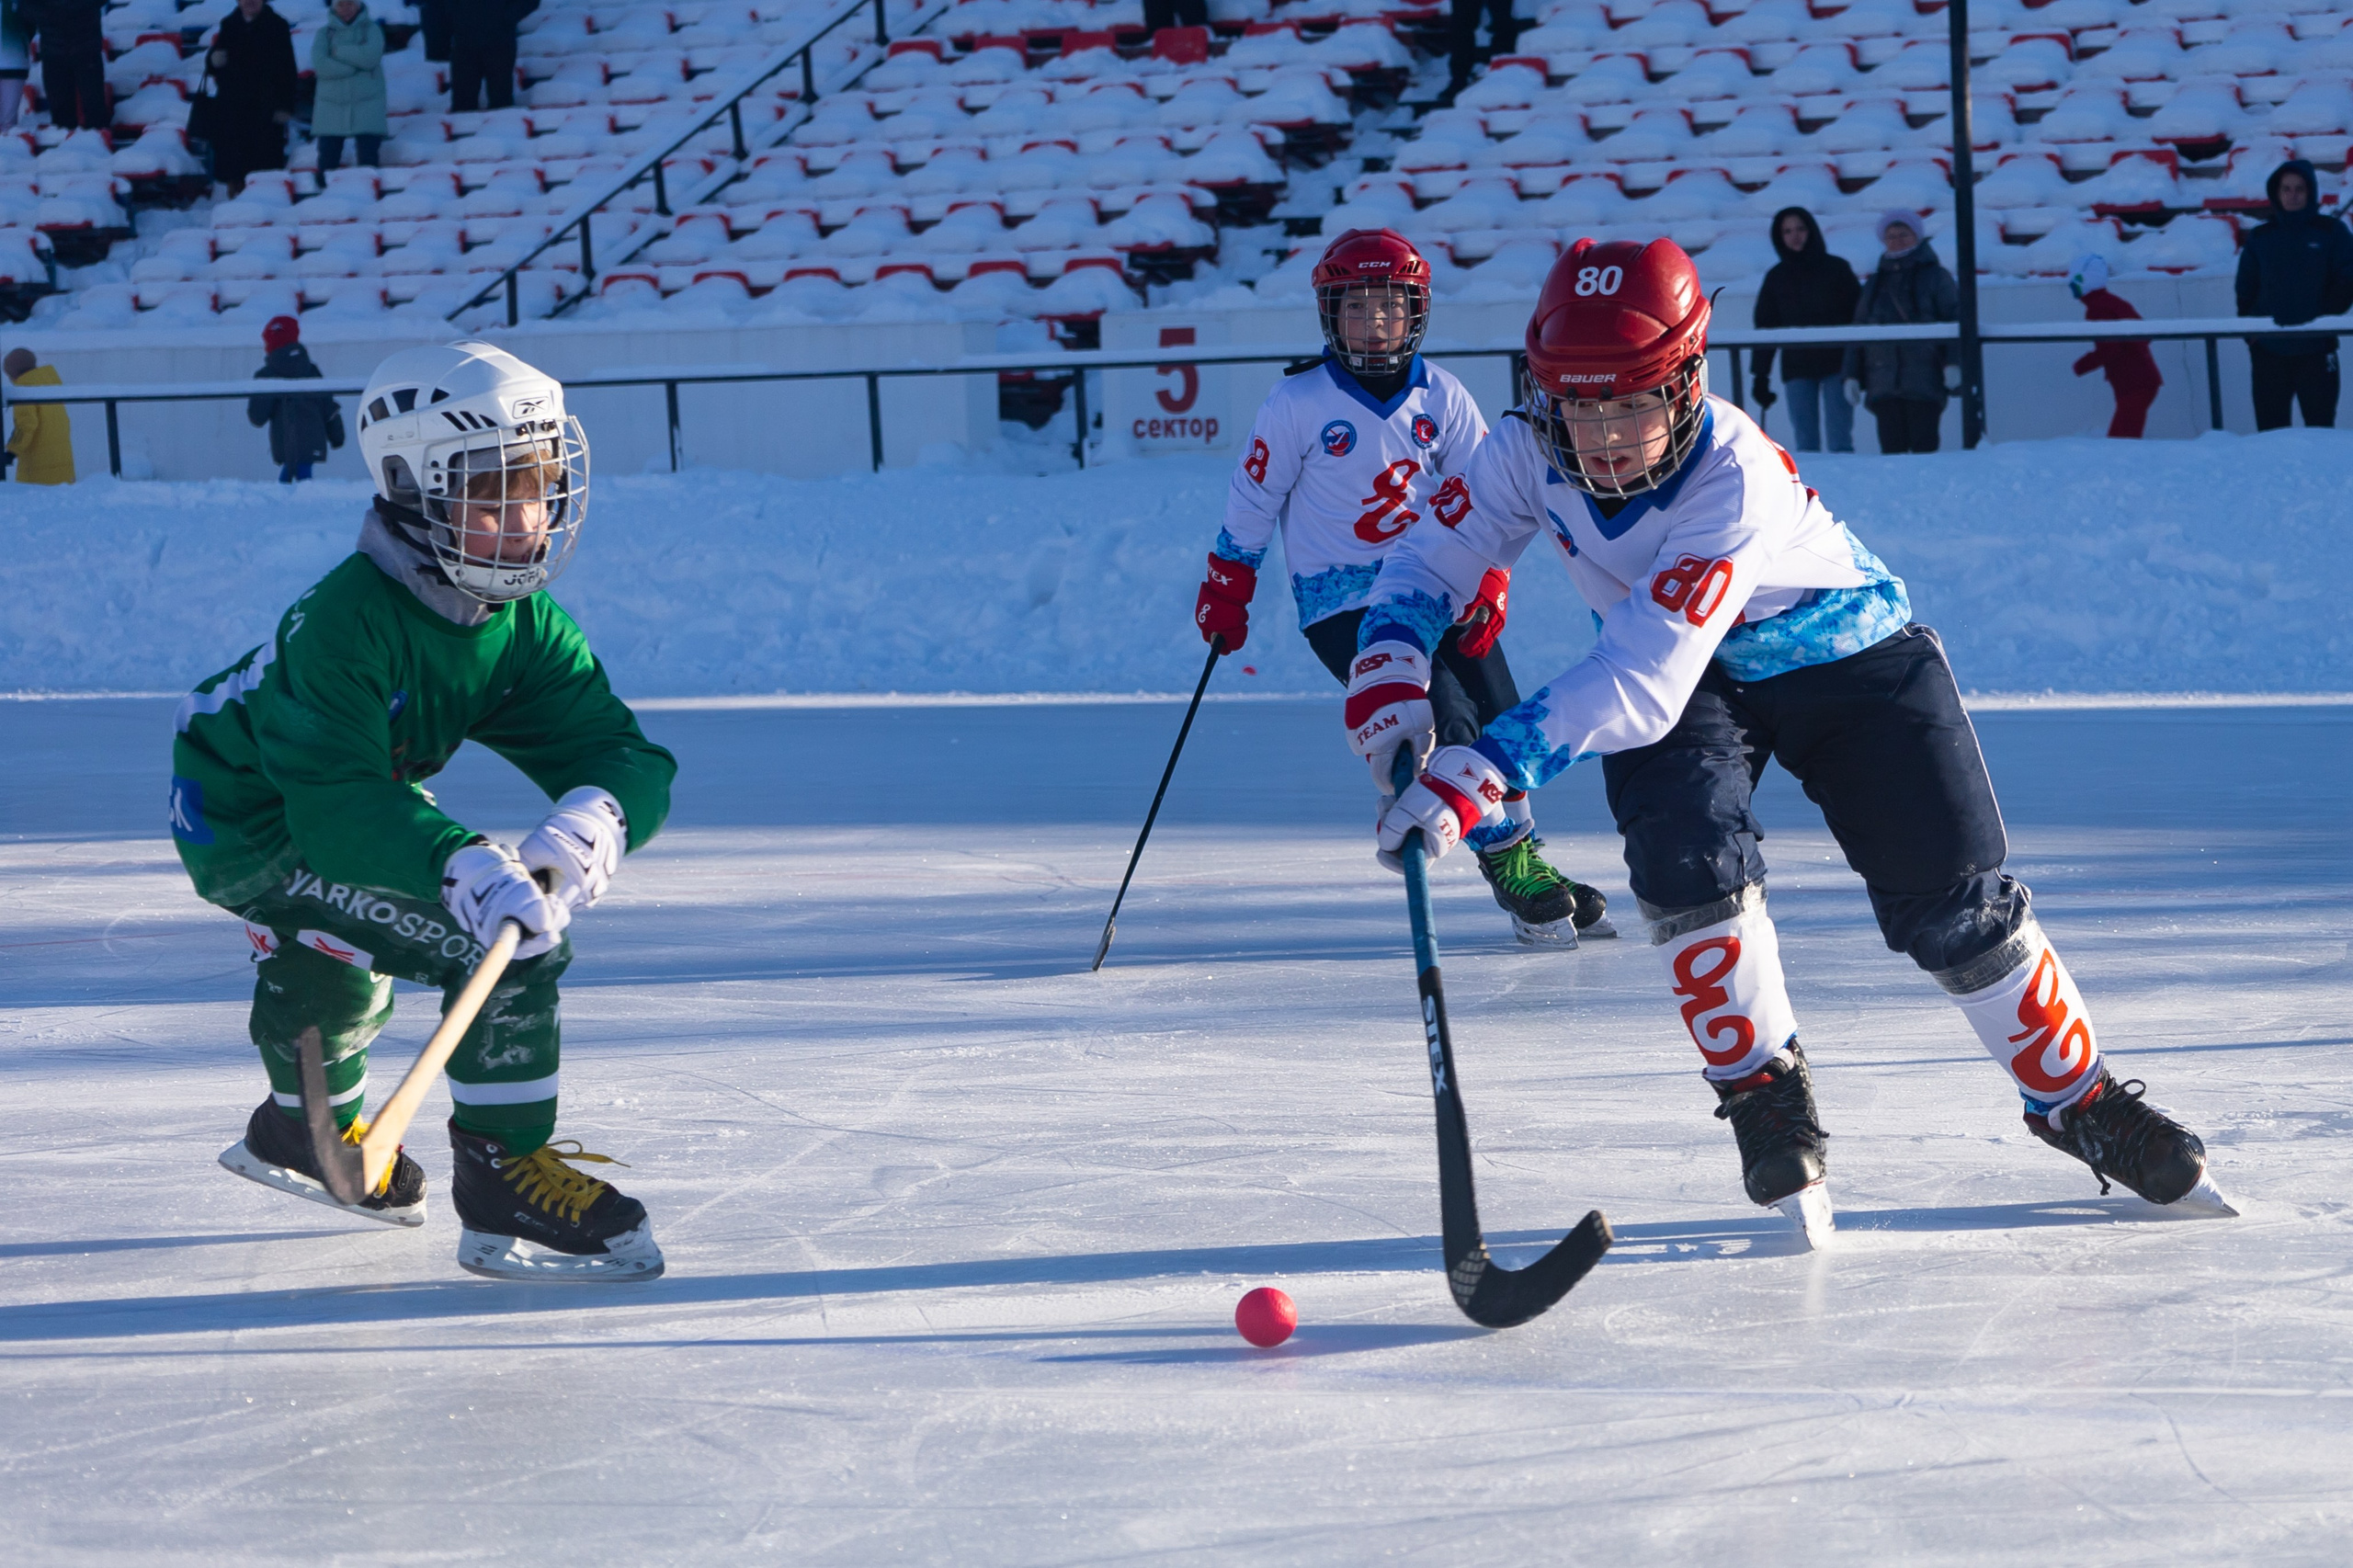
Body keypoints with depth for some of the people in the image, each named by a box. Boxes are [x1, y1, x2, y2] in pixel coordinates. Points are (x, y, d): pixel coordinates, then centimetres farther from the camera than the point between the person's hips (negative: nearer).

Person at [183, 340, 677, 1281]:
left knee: (337, 979, 37)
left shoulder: (527, 628, -12)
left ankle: (307, 1129, 66)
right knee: (509, 942, -24)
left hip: (346, 808, 9)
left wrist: (593, 818, -44)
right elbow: (331, 805, -43)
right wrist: (463, 863, -58)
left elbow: (629, 759, -20)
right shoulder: (347, 619, -34)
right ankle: (505, 1185, -17)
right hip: (250, 827, -9)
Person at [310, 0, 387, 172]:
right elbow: (320, 65, -9)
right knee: (328, 160, -2)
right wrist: (356, 67, -11)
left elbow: (371, 57, -12)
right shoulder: (324, 34, 7)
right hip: (331, 106, 1)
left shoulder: (371, 29, 7)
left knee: (368, 158, -6)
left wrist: (339, 51, -7)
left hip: (367, 106, -1)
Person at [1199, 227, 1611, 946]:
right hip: (1342, 602, -4)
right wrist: (1227, 592, 6)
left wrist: (1487, 585, -4)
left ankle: (1530, 859, 11)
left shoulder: (1441, 398, 2)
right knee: (1442, 718, -19)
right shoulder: (1297, 404, -7)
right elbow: (1252, 501, 2)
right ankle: (1505, 860, -8)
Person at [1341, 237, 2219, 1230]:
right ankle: (1762, 1088, -5)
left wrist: (1484, 770, -55)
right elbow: (1432, 563, -10)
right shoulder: (1528, 454, -21)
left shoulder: (1737, 479, -39)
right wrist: (1391, 668, -33)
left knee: (1952, 900, -7)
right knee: (1687, 854, -25)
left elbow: (1643, 682, -47)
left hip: (1846, 655, -3)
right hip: (1683, 679, 4)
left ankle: (2075, 1095, 15)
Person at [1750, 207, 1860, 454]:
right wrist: (1760, 375, 6)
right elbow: (1765, 328, 12)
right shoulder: (1777, 277, 10)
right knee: (1805, 442, -2)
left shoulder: (1836, 269, 4)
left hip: (1836, 366, -2)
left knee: (1839, 440, -6)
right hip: (1796, 368, 2)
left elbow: (1859, 316, 4)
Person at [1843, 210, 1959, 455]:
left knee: (1923, 445, -7)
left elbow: (1955, 319, 0)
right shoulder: (1874, 285, 20)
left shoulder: (1935, 277, 6)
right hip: (1883, 386, 4)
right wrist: (1852, 375, 11)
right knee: (1891, 446, -3)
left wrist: (1953, 362, -12)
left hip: (1925, 384, -4)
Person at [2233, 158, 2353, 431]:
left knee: (2320, 427, -3)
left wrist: (2324, 317, -9)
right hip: (2269, 350, 2)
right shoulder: (2260, 238, 11)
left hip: (2315, 348, -2)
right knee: (2270, 428, 1)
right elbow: (2246, 289, 12)